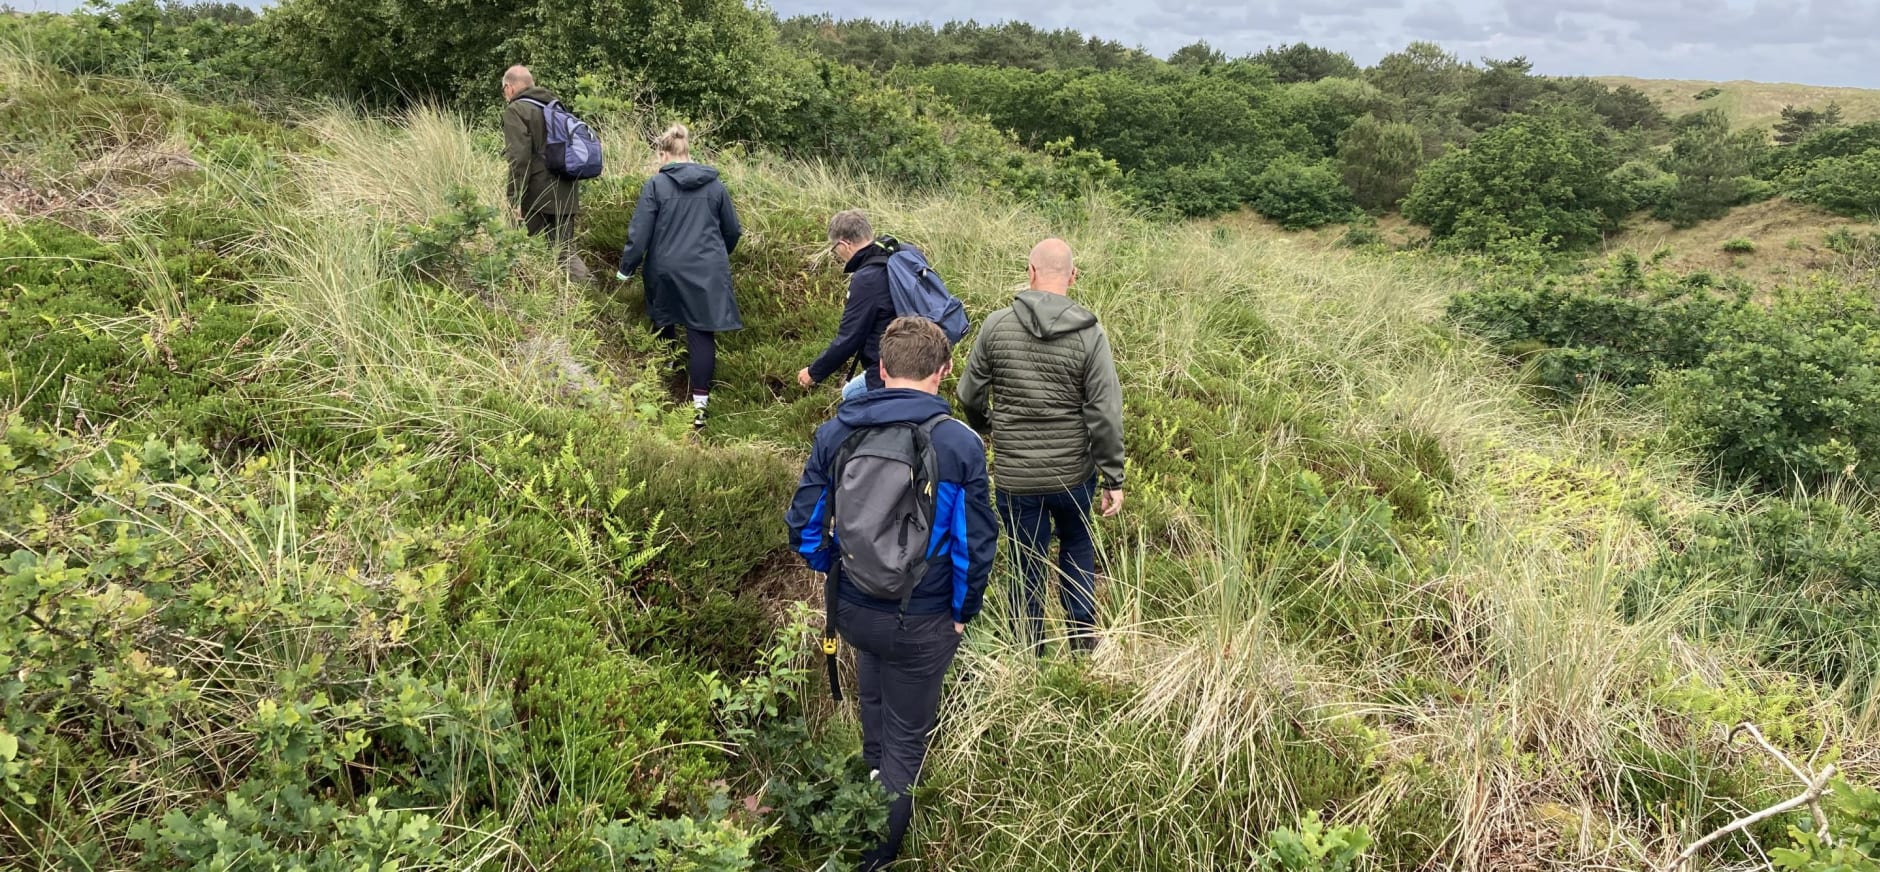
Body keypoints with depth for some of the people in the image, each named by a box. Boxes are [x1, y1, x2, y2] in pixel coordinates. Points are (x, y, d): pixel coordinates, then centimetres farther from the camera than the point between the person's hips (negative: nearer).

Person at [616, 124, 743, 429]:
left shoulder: (656, 184, -5)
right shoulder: (715, 184, 4)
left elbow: (640, 232, -7)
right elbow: (732, 230, 12)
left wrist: (626, 269, 3)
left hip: (666, 270, -1)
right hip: (707, 272, 1)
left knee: (665, 327, 21)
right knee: (702, 334, -1)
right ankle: (699, 403, -8)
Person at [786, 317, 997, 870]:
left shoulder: (836, 432, -9)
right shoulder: (961, 445, -18)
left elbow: (804, 526, -3)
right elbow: (977, 545, -14)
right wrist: (963, 612, 2)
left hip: (850, 608, 4)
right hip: (922, 622, -4)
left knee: (876, 692, 35)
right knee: (906, 737, 18)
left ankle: (874, 776, 59)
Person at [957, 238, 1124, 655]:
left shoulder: (996, 325, -9)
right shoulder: (1089, 333, -12)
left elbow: (970, 396, 1)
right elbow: (1105, 414, -13)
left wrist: (984, 427, 23)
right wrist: (1113, 479, -4)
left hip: (1015, 477, 0)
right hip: (1075, 473, 0)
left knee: (1027, 566, 13)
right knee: (1077, 548, 25)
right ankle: (1084, 640, 32)